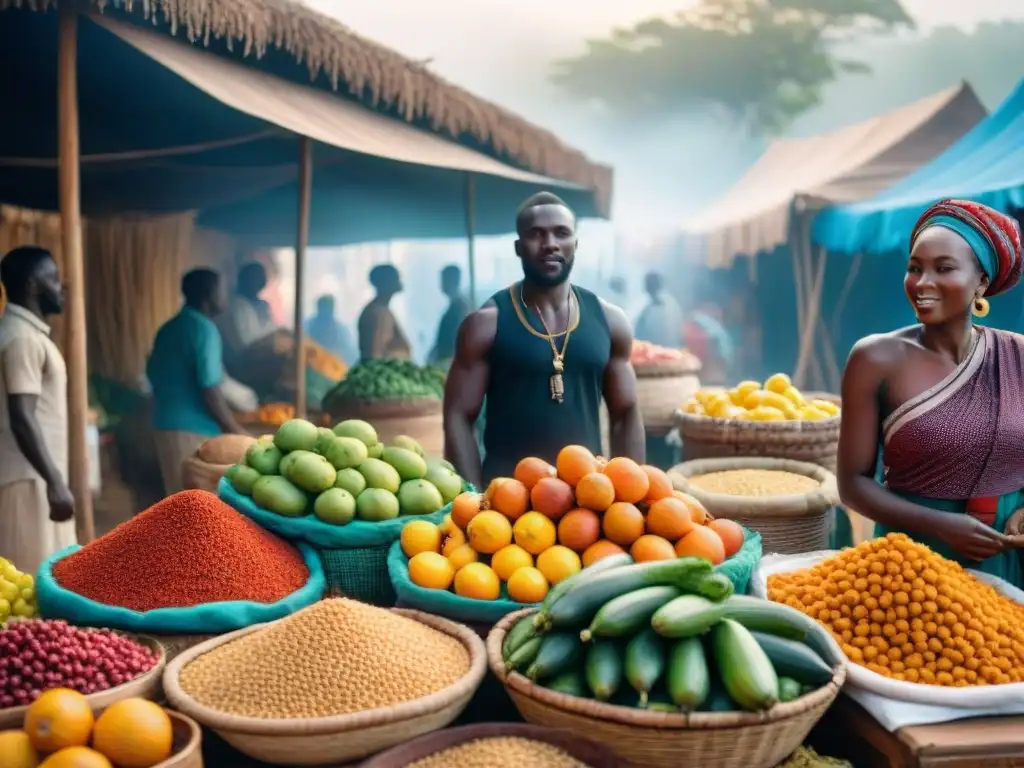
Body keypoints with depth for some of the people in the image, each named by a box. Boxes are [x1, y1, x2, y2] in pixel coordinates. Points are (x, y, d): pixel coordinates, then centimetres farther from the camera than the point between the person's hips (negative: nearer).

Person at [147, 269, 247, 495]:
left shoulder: (168, 329, 13)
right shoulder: (204, 330, -13)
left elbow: (153, 373, 19)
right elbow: (210, 390, -17)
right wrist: (235, 430, -9)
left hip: (167, 423, 9)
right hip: (194, 428, -9)